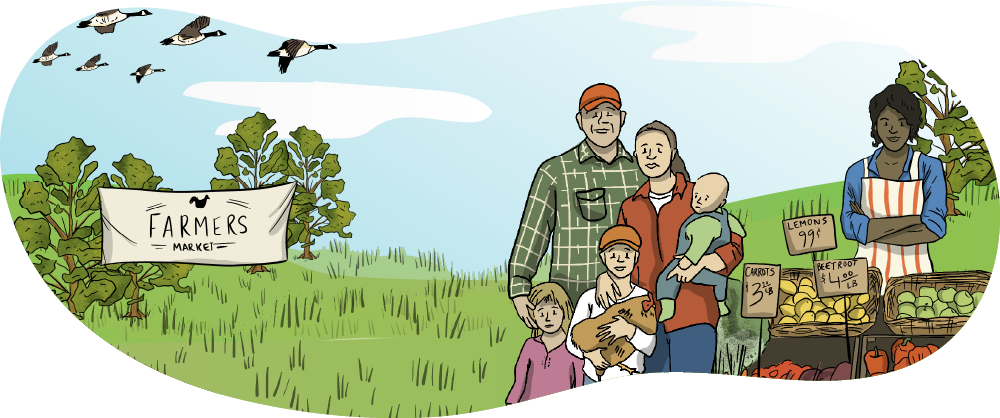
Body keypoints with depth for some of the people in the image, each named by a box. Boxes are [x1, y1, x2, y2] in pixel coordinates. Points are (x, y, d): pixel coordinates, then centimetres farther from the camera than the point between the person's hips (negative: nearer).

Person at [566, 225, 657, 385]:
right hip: (594, 378, 1)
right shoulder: (590, 298, 1)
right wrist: (589, 353, -16)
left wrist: (629, 330, -22)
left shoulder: (643, 298, 0)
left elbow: (650, 347, -6)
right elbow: (572, 341, 3)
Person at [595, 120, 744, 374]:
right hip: (646, 321, 3)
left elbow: (734, 247, 2)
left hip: (692, 317, -3)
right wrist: (605, 277, 0)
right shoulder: (630, 208, 14)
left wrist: (699, 263, -17)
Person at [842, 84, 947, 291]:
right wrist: (914, 219, -16)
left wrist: (871, 230, -13)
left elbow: (935, 228, -13)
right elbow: (850, 227, -14)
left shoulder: (930, 169, -2)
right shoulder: (857, 172, 0)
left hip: (914, 273, 0)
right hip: (869, 273, 1)